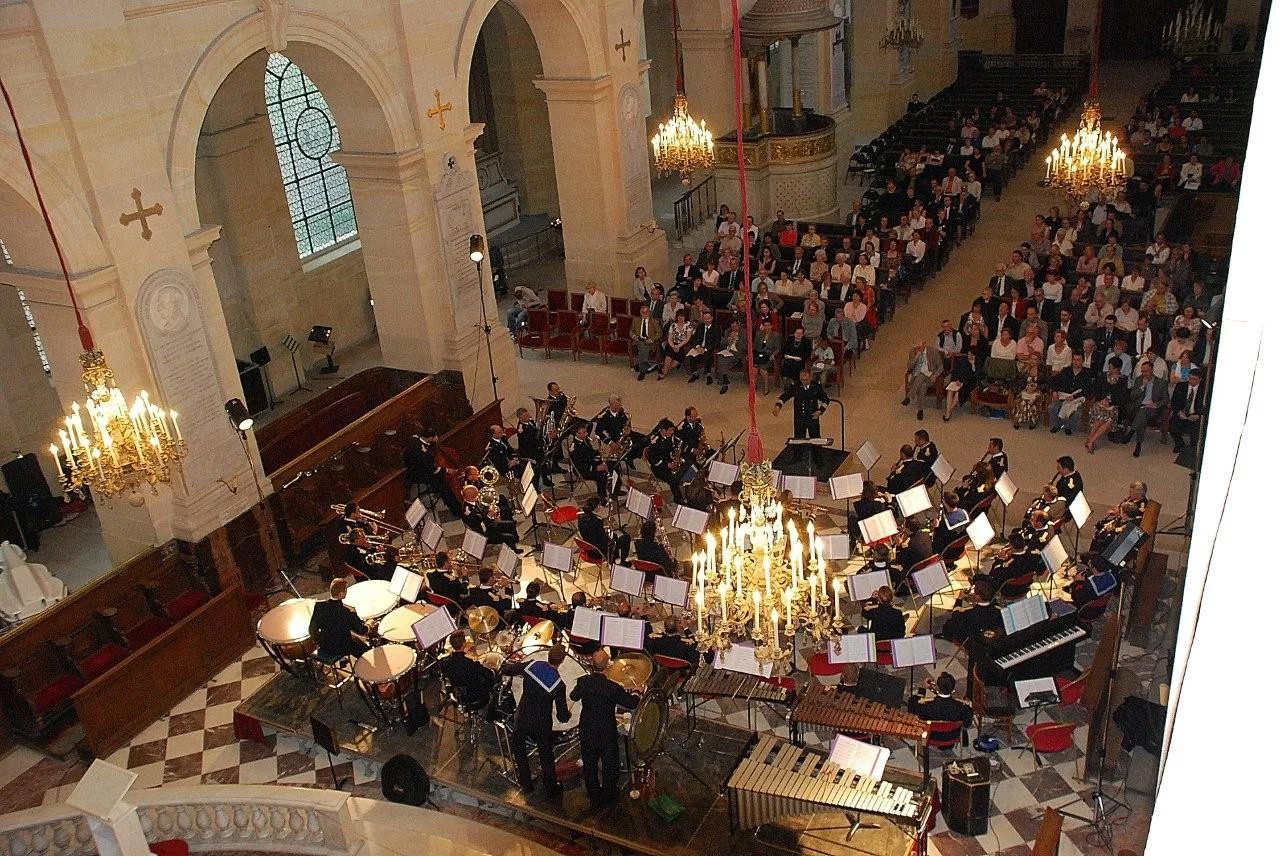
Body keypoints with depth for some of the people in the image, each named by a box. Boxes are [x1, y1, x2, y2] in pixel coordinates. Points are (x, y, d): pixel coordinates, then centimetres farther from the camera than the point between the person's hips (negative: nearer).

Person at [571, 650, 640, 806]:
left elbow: (573, 696, 2)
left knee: (589, 765, 22)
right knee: (609, 765, 20)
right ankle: (608, 796, 37)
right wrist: (637, 695, 2)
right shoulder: (613, 688, -26)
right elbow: (632, 703, -19)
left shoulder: (583, 682, -17)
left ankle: (594, 797, 36)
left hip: (587, 733, 3)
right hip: (607, 734, -2)